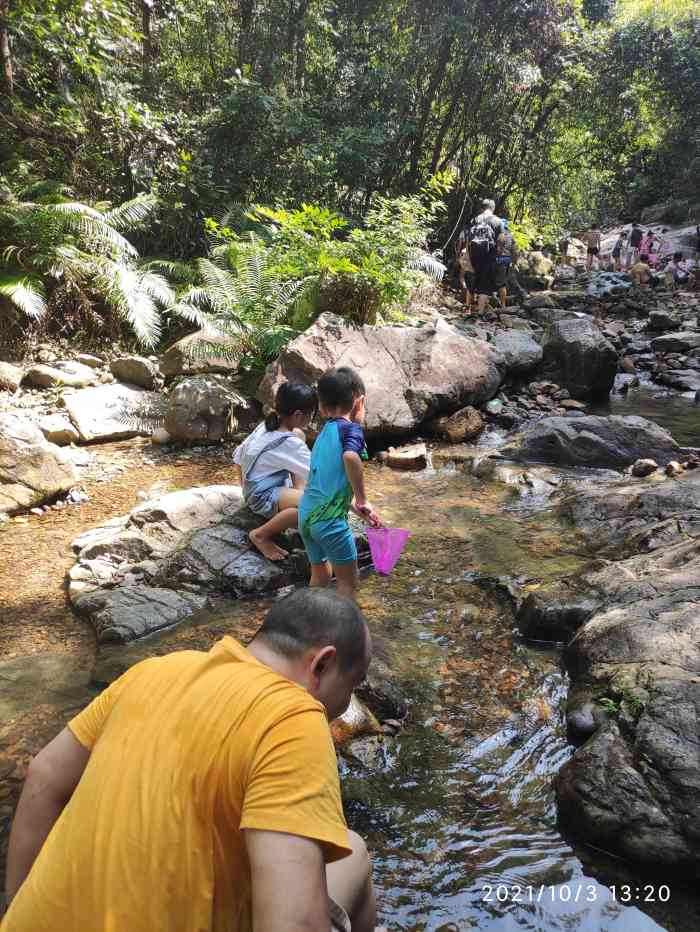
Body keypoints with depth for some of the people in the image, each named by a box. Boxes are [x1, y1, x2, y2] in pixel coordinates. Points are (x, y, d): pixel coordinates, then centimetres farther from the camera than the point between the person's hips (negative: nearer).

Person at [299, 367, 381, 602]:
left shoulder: (324, 433, 13)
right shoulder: (351, 428, -9)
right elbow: (350, 457, -31)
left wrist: (356, 508, 25)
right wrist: (362, 499, -20)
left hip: (306, 514, 7)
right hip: (330, 519, -7)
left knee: (320, 575, 23)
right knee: (349, 581, 10)